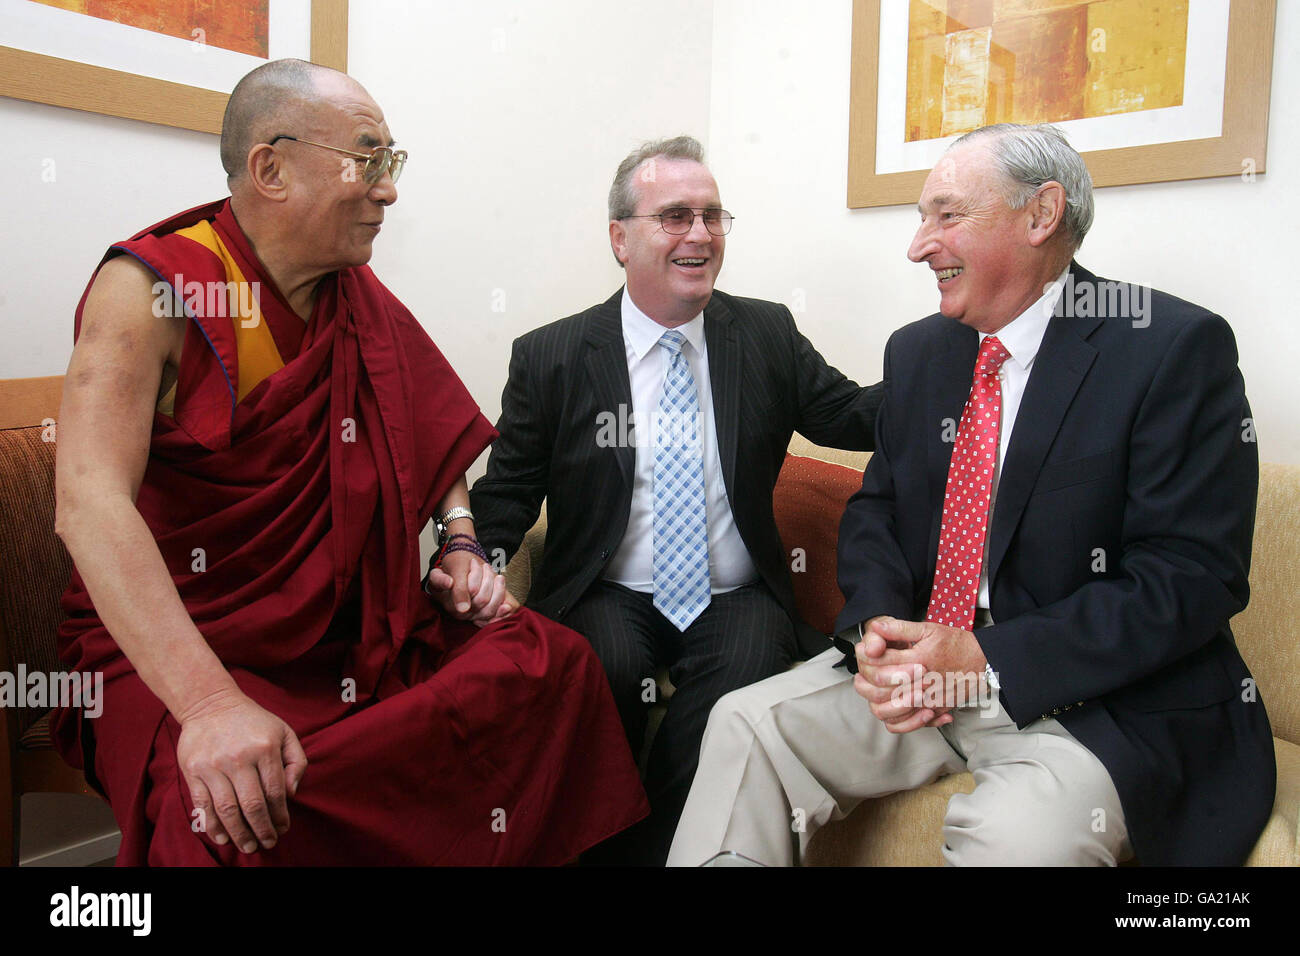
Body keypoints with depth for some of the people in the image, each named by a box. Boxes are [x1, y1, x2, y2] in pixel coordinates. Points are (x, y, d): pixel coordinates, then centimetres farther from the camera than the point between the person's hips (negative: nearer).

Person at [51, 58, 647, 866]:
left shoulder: (363, 299, 6)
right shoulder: (150, 289, -13)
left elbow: (431, 431, 21)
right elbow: (90, 502, -25)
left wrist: (462, 542, 3)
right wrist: (210, 703, -35)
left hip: (352, 637, 6)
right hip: (168, 651, -5)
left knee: (555, 660, -11)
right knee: (226, 811, -35)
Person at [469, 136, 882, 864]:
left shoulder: (768, 335, 6)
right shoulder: (549, 358, 1)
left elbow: (852, 417, 4)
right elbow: (506, 495, 3)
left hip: (735, 600, 1)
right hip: (609, 598, 0)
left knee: (745, 671, -29)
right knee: (605, 669, -30)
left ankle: (655, 848, -6)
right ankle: (603, 846, -2)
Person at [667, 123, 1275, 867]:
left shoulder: (1177, 348, -10)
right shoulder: (917, 351, 10)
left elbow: (1195, 573, -14)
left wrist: (989, 660, -21)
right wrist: (881, 624, -9)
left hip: (1099, 699, -5)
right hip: (922, 668, 5)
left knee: (1016, 835, -33)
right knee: (744, 724, -12)